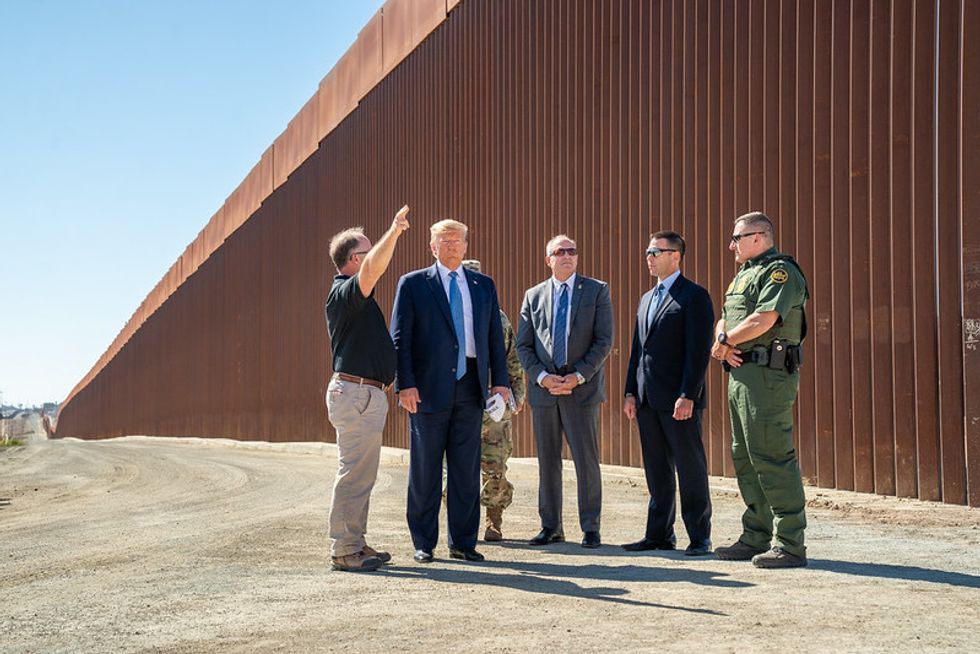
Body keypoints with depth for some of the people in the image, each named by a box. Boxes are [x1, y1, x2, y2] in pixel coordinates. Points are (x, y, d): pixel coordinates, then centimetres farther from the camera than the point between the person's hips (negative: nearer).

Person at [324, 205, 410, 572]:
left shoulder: (355, 297, 19)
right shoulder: (344, 292, -12)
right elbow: (373, 270, -31)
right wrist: (395, 230, -32)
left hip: (367, 393, 11)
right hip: (355, 393, -11)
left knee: (361, 474, 13)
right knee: (354, 473, -8)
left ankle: (354, 543, 20)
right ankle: (344, 551, -4)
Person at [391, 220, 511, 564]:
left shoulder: (484, 285, 13)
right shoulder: (413, 284, 3)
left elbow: (495, 337, 13)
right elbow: (400, 338, -2)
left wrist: (500, 380, 4)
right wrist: (405, 384, -11)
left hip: (470, 386, 3)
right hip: (429, 389, -3)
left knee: (467, 470, 6)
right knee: (425, 471, 3)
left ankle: (463, 542, 14)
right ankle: (423, 544, 13)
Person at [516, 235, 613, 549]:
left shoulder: (597, 291, 4)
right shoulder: (533, 296, 11)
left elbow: (604, 341, -3)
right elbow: (523, 345, 7)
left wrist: (578, 376, -12)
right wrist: (542, 377, -8)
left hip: (582, 388, -3)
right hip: (543, 388, 3)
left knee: (586, 460, -2)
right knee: (547, 461, 7)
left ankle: (590, 528, 7)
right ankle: (550, 526, 16)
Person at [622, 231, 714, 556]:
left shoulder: (694, 296, -6)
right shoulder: (647, 299, 19)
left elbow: (699, 350, -13)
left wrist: (688, 396, -19)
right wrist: (631, 392, 11)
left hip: (679, 400, -7)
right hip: (648, 400, 8)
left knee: (690, 469, -1)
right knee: (657, 471, 11)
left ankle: (700, 538, 7)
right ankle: (659, 534, 18)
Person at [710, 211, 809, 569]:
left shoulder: (780, 271, -9)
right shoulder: (744, 274, 22)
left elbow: (763, 319, -21)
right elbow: (724, 321, 18)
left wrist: (725, 341, -7)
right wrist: (724, 341, -5)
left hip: (768, 374, -10)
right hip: (741, 374, 10)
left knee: (771, 457, -11)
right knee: (745, 458, 13)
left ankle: (791, 545, -8)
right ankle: (755, 538, 21)